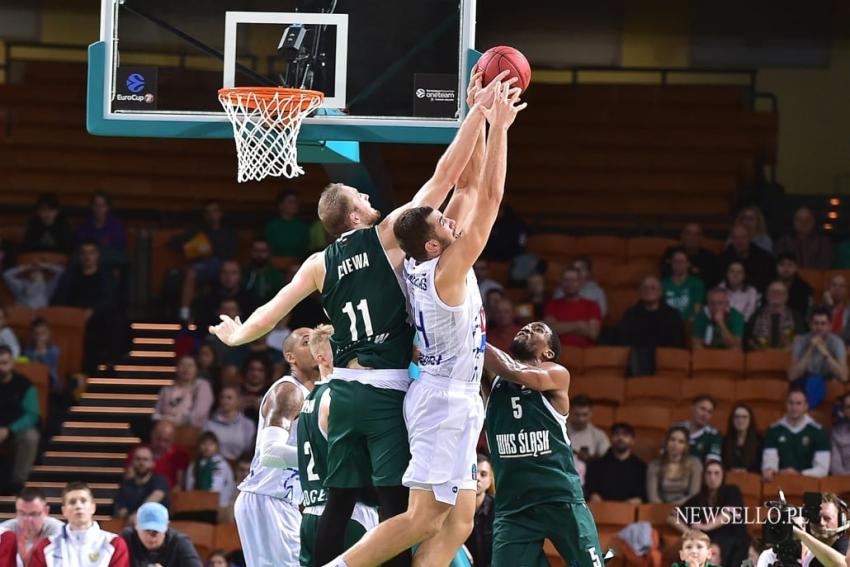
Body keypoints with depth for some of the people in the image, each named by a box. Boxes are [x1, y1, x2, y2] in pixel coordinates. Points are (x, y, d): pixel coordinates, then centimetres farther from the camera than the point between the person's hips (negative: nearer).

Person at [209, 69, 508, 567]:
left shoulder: (320, 264, 9)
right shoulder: (386, 236, -4)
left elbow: (273, 311, 15)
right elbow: (445, 175, -7)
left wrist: (237, 336, 35)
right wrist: (479, 111, -5)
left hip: (345, 390, 6)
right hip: (388, 390, -6)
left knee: (339, 502, 11)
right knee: (397, 501, -8)